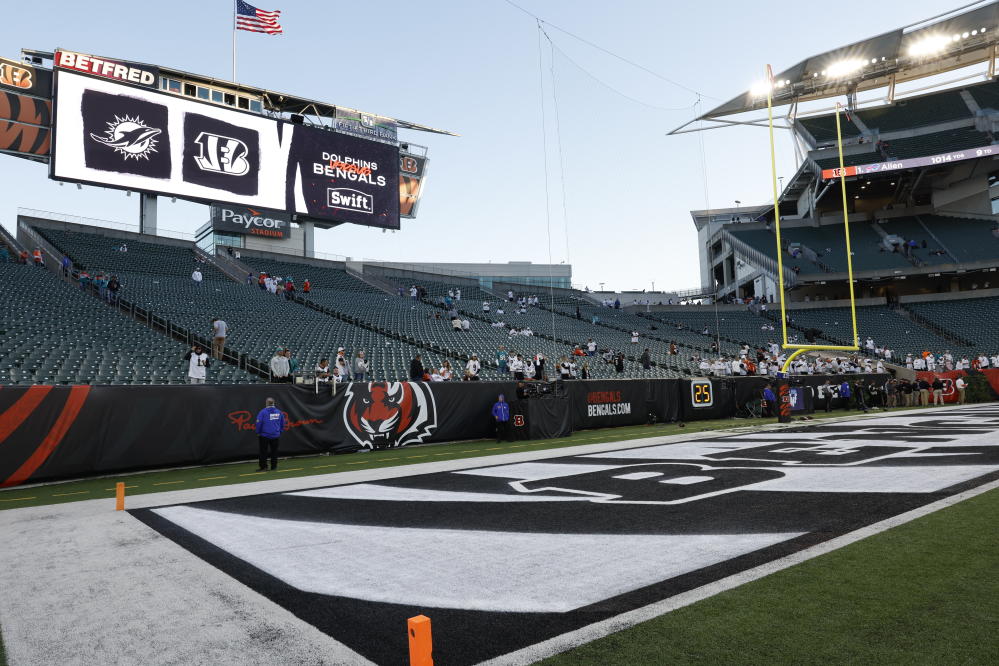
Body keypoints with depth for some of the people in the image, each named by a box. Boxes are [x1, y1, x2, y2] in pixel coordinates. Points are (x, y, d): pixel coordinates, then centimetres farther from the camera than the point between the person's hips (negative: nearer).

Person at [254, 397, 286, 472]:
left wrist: (258, 432, 2)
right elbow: (283, 423, 8)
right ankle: (274, 467, 14)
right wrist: (280, 431, 18)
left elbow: (258, 423, -11)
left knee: (263, 452, 3)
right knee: (274, 451, 12)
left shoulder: (262, 412, -10)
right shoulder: (279, 412, 3)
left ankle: (263, 467, 2)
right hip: (276, 435, 4)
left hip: (264, 435, -4)